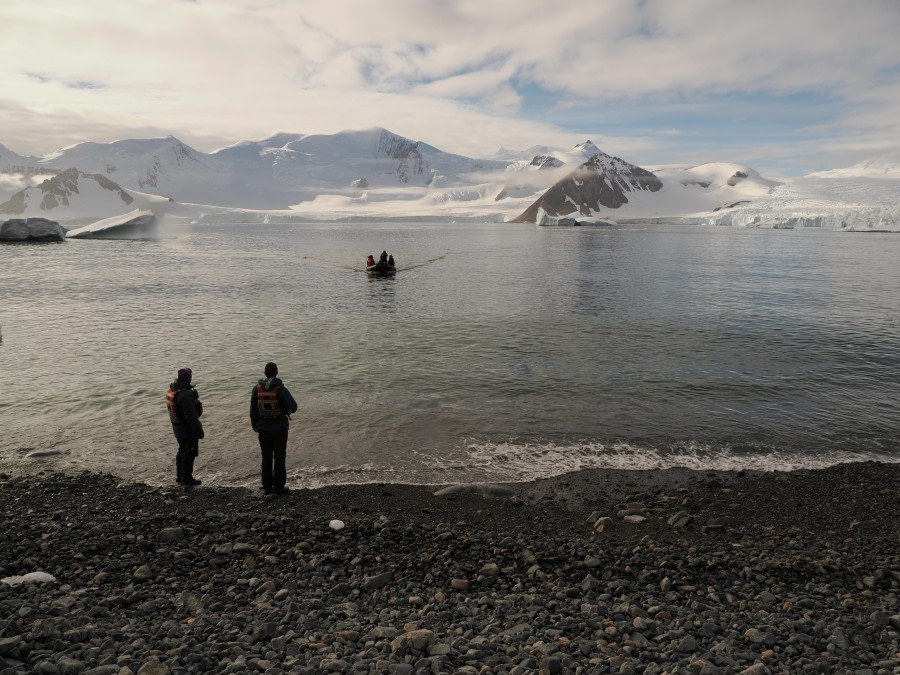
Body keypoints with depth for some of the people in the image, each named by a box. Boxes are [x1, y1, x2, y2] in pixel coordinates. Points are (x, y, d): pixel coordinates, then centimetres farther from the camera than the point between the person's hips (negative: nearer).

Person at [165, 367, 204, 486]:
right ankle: (186, 478, 11)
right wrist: (198, 430, -20)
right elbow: (191, 415, -28)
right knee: (190, 452, 4)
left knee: (182, 451, 21)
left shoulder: (172, 390, 2)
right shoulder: (185, 395, -29)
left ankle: (180, 476, 32)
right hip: (188, 428, -9)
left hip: (177, 426, 9)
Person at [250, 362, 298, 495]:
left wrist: (255, 426, 14)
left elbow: (253, 410, 2)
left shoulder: (257, 389, -4)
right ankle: (279, 487, 11)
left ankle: (267, 487, 18)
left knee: (266, 458, 13)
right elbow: (293, 407, -17)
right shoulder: (281, 389, -15)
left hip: (263, 429, 3)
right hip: (280, 429, -3)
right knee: (279, 458, 7)